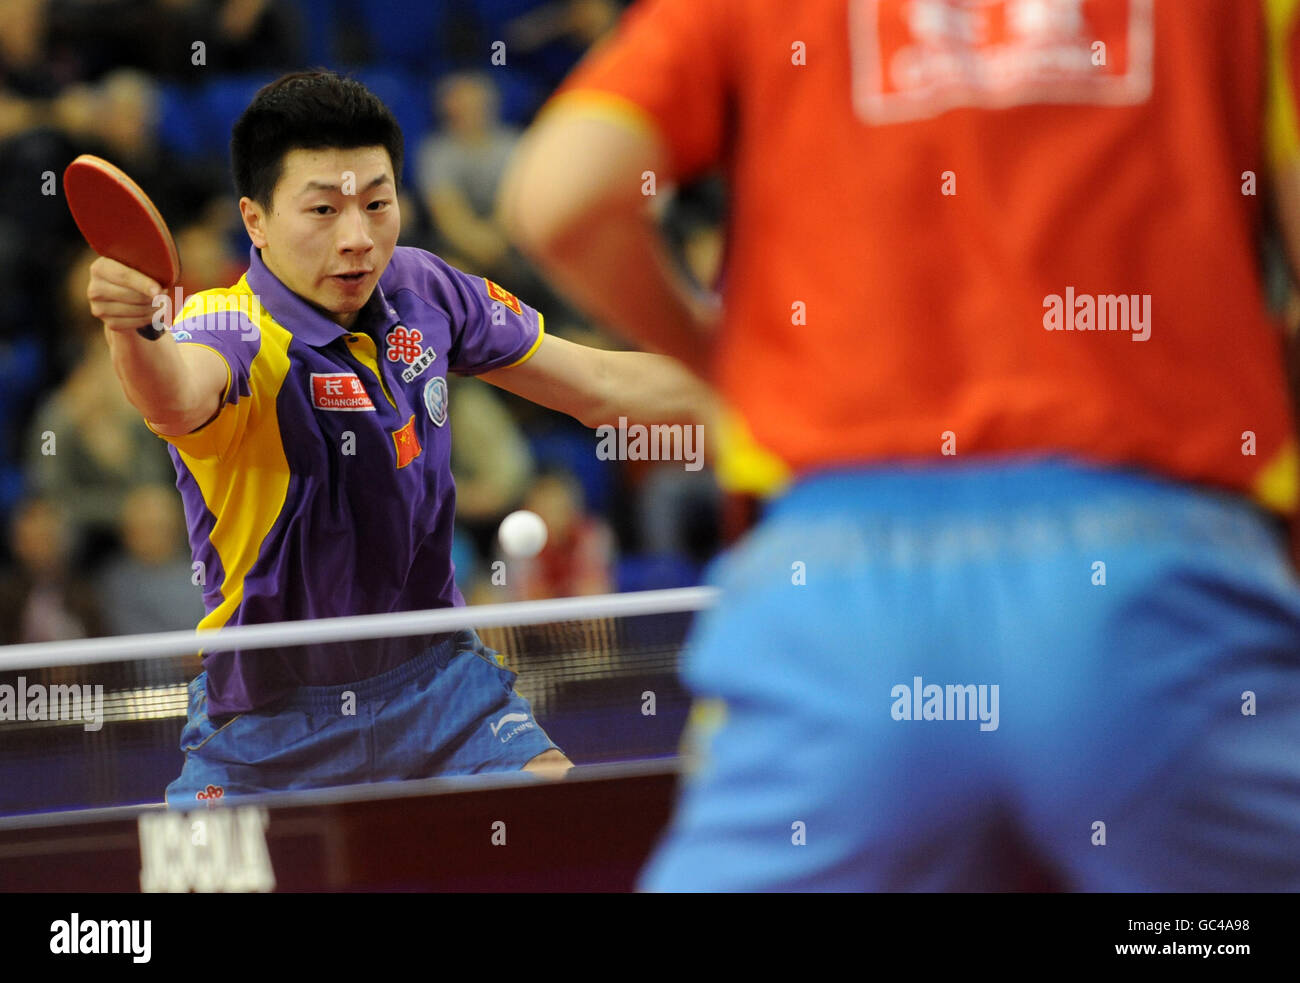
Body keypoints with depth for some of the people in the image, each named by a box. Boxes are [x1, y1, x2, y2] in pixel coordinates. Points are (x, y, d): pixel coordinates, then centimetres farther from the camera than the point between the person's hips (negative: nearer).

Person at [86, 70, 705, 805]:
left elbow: (599, 386, 10)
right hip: (270, 722, -4)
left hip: (440, 680, 4)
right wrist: (135, 330, -72)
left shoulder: (420, 290, -3)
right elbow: (178, 398, -49)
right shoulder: (236, 328, -22)